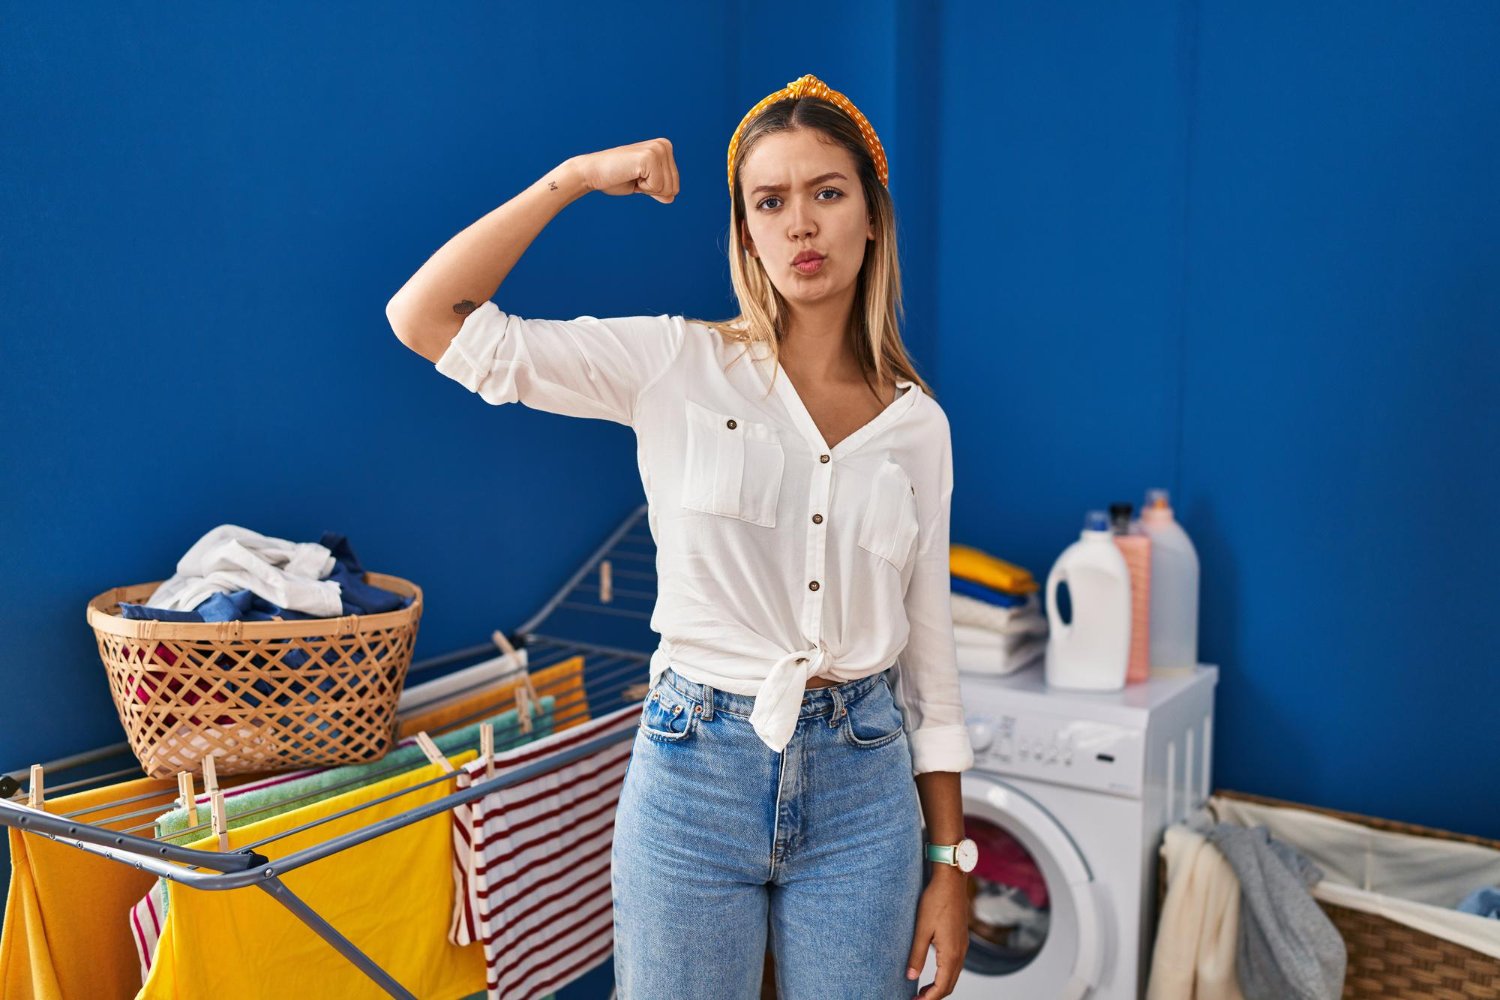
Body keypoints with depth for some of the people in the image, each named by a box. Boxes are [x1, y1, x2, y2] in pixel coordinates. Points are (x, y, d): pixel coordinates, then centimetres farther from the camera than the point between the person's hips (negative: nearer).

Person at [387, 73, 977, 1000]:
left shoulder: (917, 424, 3)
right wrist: (574, 178, -11)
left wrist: (949, 861, 6)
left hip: (861, 784, 2)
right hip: (696, 769, -2)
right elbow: (426, 318, -11)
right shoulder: (679, 364, -5)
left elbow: (929, 650, 6)